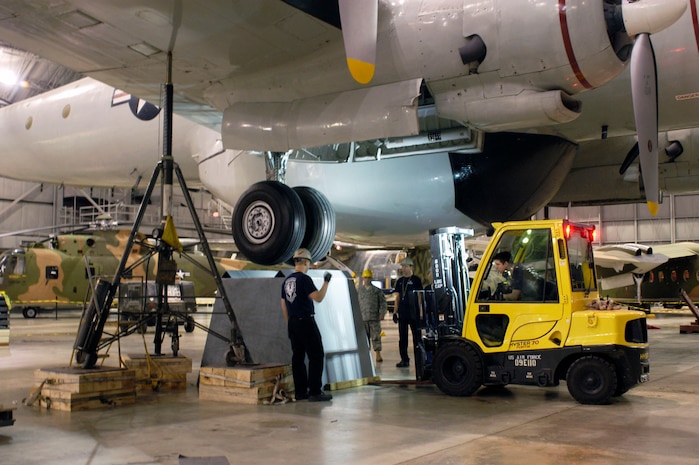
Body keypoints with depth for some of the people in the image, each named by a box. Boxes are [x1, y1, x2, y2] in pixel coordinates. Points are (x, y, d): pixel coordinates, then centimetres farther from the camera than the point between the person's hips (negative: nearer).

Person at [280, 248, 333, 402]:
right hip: (306, 321, -8)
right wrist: (326, 282, -8)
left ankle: (300, 391, 13)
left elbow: (283, 305, 17)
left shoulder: (287, 281, 13)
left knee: (298, 357, 10)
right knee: (316, 355, -4)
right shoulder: (304, 279, -12)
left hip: (292, 323, 8)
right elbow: (318, 298, -19)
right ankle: (315, 392, -7)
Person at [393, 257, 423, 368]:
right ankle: (404, 359, 11)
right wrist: (395, 312, 11)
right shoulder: (400, 281, 14)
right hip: (402, 313, 5)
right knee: (402, 337, 6)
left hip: (413, 313, -5)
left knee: (416, 336, -1)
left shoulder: (416, 280, -2)